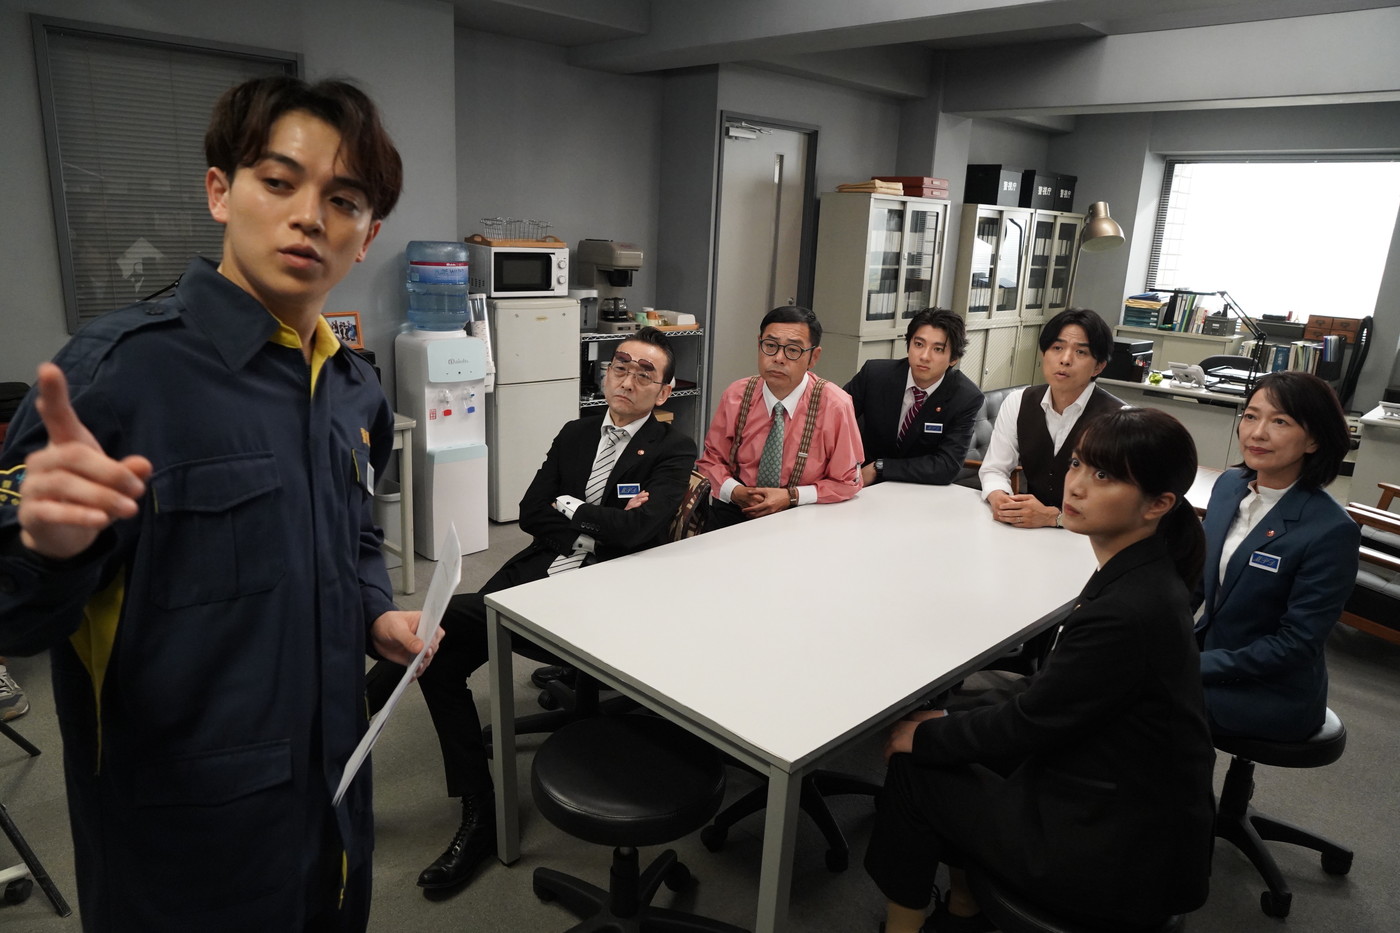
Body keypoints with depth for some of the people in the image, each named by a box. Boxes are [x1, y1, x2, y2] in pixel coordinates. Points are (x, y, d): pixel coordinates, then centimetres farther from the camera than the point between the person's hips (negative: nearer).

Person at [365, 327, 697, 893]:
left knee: (445, 618, -20)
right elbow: (530, 515, 8)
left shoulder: (673, 451, 0)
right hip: (534, 576, 6)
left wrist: (569, 507, -2)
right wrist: (601, 520, -5)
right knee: (439, 660, -12)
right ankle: (480, 817, 2)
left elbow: (638, 530, -17)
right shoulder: (575, 435, 18)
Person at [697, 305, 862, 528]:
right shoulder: (735, 397, -3)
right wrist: (734, 491, -11)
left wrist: (791, 496, -14)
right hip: (734, 513, 3)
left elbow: (846, 483, -2)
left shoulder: (835, 406, -11)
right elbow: (711, 459, 9)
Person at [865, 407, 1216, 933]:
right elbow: (1047, 693, 7)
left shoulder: (1128, 612, -30)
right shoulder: (1141, 575, -1)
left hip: (1120, 859, -8)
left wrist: (926, 735, -5)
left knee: (913, 774, 1)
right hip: (1132, 813, 8)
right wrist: (952, 724, 4)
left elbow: (1028, 723, -18)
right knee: (968, 742, 17)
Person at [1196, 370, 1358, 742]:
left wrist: (1194, 666, -21)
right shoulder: (1229, 484, -3)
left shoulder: (1332, 532, -22)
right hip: (1208, 648, 6)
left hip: (1274, 695, -6)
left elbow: (1296, 645, -20)